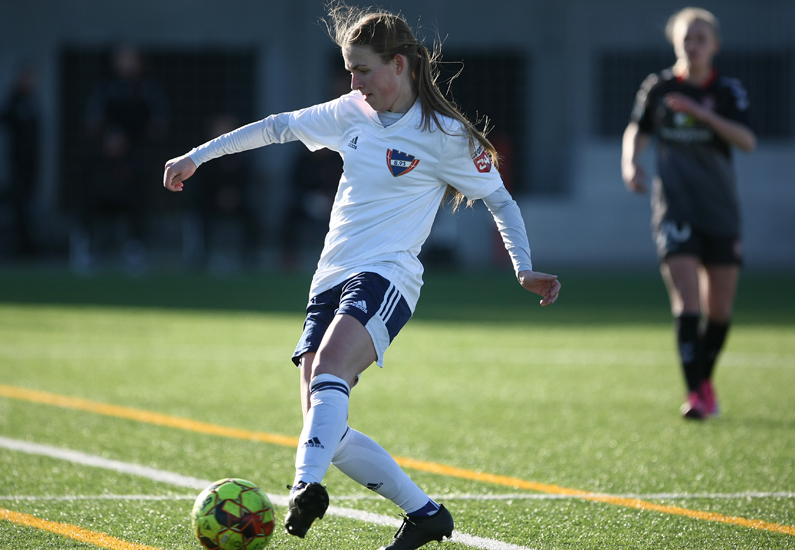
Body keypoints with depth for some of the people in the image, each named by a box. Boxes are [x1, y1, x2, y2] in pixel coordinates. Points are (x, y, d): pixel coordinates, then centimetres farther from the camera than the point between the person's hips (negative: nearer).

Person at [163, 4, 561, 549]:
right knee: (325, 429, -5)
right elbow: (278, 126, 23)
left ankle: (307, 488, -49)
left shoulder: (444, 135, -3)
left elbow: (501, 200, 6)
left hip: (386, 276, -6)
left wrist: (525, 269, -5)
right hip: (331, 278, 6)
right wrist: (197, 156, 23)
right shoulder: (352, 114, 13)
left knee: (329, 368, -35)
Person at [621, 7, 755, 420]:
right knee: (686, 299, -16)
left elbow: (747, 141, -15)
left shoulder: (728, 91, 0)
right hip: (674, 209, -1)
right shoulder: (657, 87, 2)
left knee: (720, 306, 7)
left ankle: (705, 379, 30)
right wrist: (630, 163, -7)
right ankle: (694, 392, -19)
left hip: (720, 211, 1)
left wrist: (701, 113, -26)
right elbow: (638, 131, 14)